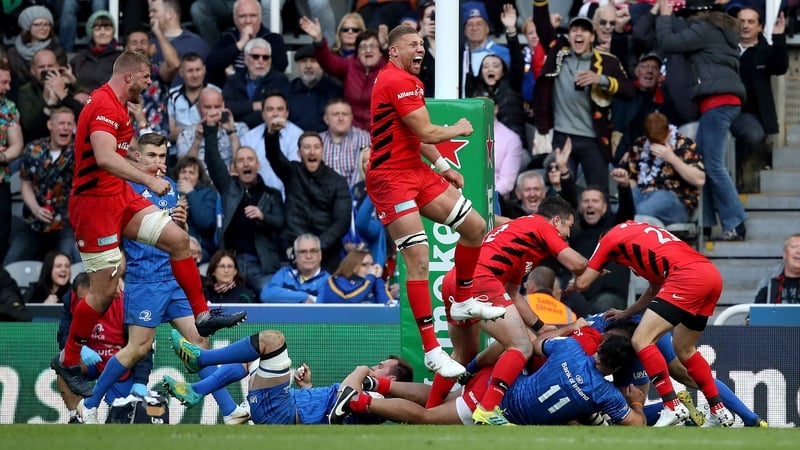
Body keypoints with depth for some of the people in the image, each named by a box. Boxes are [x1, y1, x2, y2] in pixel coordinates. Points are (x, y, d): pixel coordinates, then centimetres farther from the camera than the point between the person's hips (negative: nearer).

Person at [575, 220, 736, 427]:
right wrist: (627, 313, 39)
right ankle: (719, 410, 26)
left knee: (641, 340, -8)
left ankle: (672, 406, -16)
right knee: (684, 348, 24)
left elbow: (582, 283, 15)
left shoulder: (611, 238, 13)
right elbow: (657, 289, 34)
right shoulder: (642, 234, 34)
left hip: (688, 276, -9)